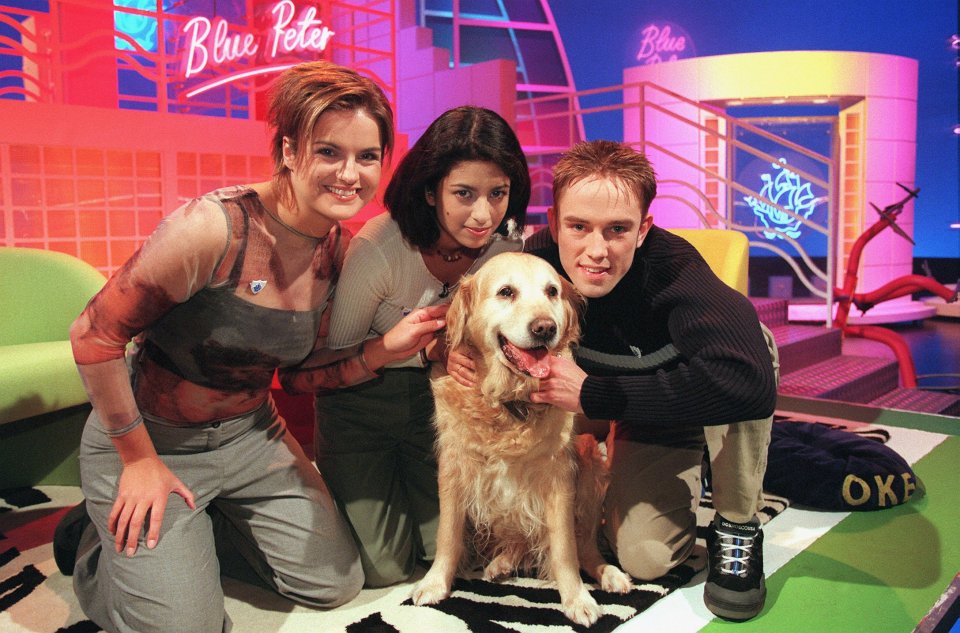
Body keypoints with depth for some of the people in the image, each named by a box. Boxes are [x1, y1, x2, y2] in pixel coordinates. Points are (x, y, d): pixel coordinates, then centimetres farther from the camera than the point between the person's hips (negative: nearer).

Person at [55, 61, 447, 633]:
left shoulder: (341, 251, -8)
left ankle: (196, 529, 26)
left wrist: (385, 350, -17)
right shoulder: (214, 227, -29)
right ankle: (98, 540, 22)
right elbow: (94, 336, -21)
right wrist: (139, 459, -14)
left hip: (252, 434, 6)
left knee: (337, 584, 9)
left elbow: (306, 369, 1)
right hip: (149, 436, -6)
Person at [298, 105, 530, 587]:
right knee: (381, 570, 3)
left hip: (436, 396, 3)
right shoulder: (380, 246, -28)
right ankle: (338, 480, 31)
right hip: (362, 401, -3)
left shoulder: (510, 244, -17)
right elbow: (339, 349, -15)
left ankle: (404, 474, 37)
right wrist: (424, 346, -26)